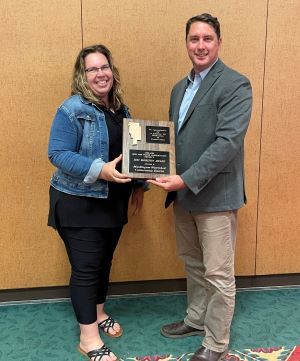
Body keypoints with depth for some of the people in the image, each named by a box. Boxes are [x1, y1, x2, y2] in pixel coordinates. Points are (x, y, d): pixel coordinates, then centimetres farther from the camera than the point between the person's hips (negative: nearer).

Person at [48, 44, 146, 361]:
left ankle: (98, 313, 39)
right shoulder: (72, 109, -14)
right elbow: (57, 154, -20)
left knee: (104, 262, 18)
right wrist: (100, 170, -30)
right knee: (85, 267, 1)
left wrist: (139, 185, 14)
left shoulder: (120, 109, 10)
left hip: (113, 202, 7)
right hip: (79, 203, -7)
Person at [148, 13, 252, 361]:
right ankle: (196, 319, 41)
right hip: (183, 193, 7)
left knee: (218, 274, 5)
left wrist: (186, 179, -24)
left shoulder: (235, 84, -11)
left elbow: (228, 141, -20)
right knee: (193, 265, 21)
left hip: (215, 195, -7)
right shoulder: (180, 87, 14)